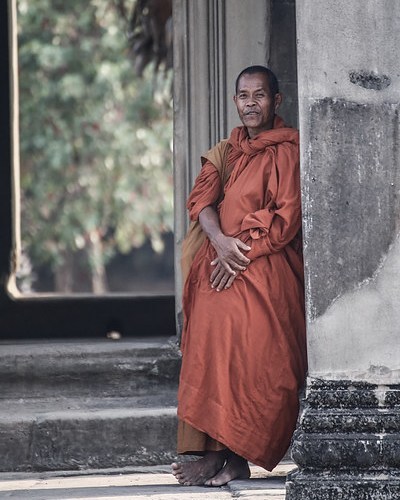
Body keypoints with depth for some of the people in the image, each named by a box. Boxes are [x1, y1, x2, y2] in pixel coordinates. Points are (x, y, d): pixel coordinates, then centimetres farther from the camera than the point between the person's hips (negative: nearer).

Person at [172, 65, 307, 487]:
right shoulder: (228, 150, 19)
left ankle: (232, 456, -15)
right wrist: (220, 240, -13)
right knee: (210, 352, -4)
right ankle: (215, 453, -7)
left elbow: (287, 217, -8)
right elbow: (201, 197, 6)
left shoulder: (287, 149, -1)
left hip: (266, 267, -6)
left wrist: (242, 250, -12)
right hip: (221, 266, 6)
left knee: (250, 357, -15)